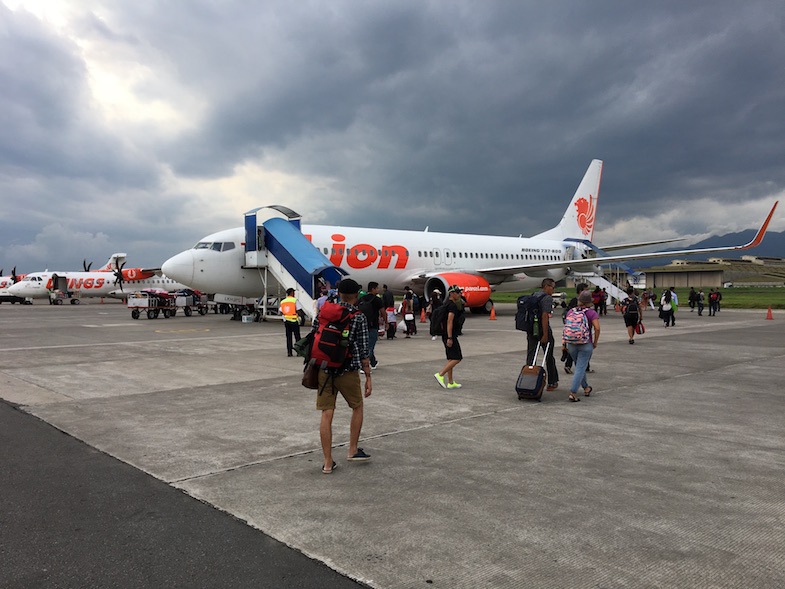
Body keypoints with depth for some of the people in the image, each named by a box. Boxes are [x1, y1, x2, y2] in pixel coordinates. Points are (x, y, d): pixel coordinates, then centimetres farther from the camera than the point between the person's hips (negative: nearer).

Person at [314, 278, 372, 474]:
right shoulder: (359, 318, -5)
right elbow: (363, 351, -7)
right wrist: (368, 377, 0)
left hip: (324, 369, 3)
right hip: (348, 371, -3)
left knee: (326, 415, 5)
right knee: (357, 407, 21)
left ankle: (328, 463, 9)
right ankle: (353, 450, 28)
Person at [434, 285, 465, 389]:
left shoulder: (447, 304, 17)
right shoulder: (452, 305, -14)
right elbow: (449, 322, -22)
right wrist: (450, 338, -24)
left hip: (446, 336, 10)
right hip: (450, 336, -10)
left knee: (451, 359, 12)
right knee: (457, 358, -8)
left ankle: (450, 383, 14)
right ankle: (440, 375, -11)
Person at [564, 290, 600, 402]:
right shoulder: (592, 313, -6)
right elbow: (597, 328, -17)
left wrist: (565, 343, 12)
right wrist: (595, 342, -4)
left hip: (571, 344, 4)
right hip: (586, 345, -4)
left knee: (580, 367, 21)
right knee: (580, 369, -3)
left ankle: (586, 388, 37)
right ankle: (573, 393, -12)